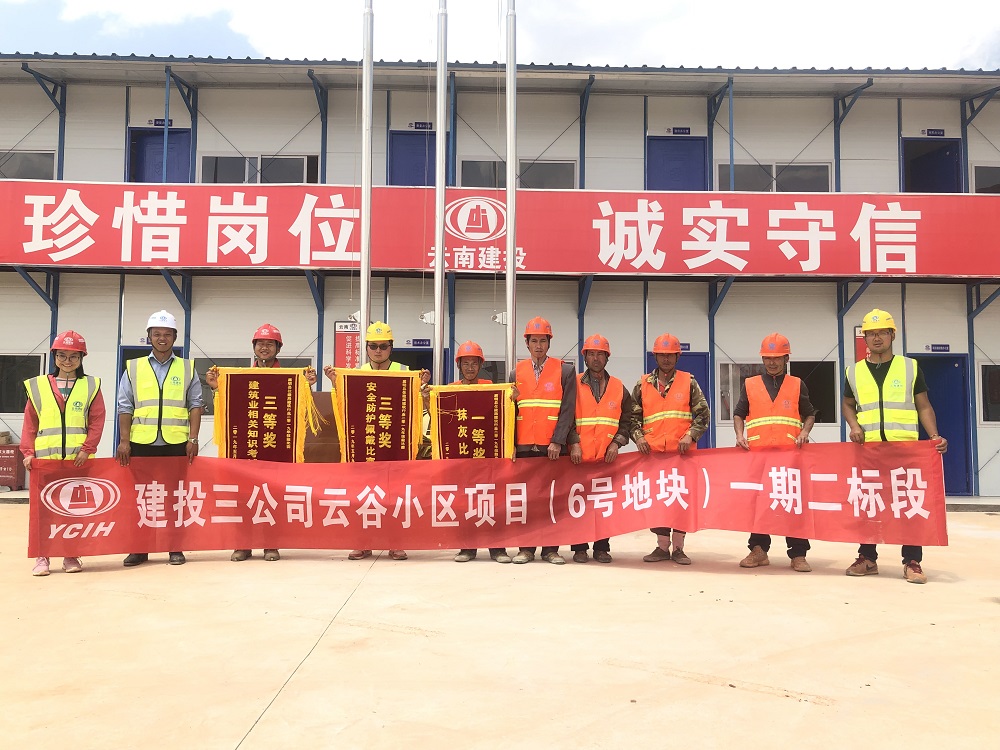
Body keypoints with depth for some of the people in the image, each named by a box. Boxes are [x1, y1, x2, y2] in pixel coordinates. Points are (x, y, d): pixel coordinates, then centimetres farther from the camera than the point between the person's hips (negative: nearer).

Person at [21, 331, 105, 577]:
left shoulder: (90, 386, 6)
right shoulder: (38, 385, 10)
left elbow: (97, 421, 0)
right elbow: (30, 423, 7)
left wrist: (87, 449, -10)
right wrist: (28, 452, -2)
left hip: (79, 459, -1)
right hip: (45, 458, 1)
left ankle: (71, 556, 15)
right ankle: (42, 557, 11)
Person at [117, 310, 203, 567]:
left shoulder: (188, 368, 9)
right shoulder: (133, 368, 10)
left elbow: (195, 405, 5)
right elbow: (125, 407, 7)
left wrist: (193, 438, -5)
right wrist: (124, 441, -2)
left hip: (177, 444, -1)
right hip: (142, 443, 1)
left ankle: (176, 548, 11)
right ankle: (139, 548, 15)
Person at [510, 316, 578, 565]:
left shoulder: (565, 370, 3)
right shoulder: (517, 372, 11)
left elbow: (567, 410, -3)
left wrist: (557, 441, -12)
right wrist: (511, 443, 1)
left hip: (552, 447, -2)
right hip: (524, 446, 2)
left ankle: (551, 549, 9)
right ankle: (526, 548, 12)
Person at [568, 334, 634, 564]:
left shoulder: (619, 388, 11)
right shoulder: (575, 385, 5)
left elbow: (627, 420, 12)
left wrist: (616, 442, -2)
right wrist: (574, 443, -10)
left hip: (608, 457, 2)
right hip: (580, 456, -1)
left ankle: (602, 548, 13)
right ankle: (579, 548, 9)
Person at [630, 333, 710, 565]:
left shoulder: (688, 382, 6)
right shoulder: (643, 385, 10)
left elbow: (703, 414, 3)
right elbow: (634, 416, 12)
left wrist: (690, 435, -11)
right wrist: (638, 437, -4)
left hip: (682, 452, -1)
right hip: (653, 452, 1)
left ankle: (678, 547, 13)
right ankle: (662, 546, 16)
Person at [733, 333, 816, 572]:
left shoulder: (797, 385, 10)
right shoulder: (749, 385, 10)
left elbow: (809, 414, 15)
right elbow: (739, 414, 14)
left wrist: (804, 432, -4)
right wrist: (740, 435, -4)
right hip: (757, 453, 1)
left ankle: (798, 555, 5)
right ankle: (758, 550, 13)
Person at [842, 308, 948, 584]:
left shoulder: (910, 367, 5)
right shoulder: (854, 372, 8)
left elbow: (924, 406, 6)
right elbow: (847, 403, 20)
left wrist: (935, 435, -9)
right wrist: (854, 425, 0)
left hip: (905, 447, -2)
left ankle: (912, 562, 7)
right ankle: (867, 558, 16)